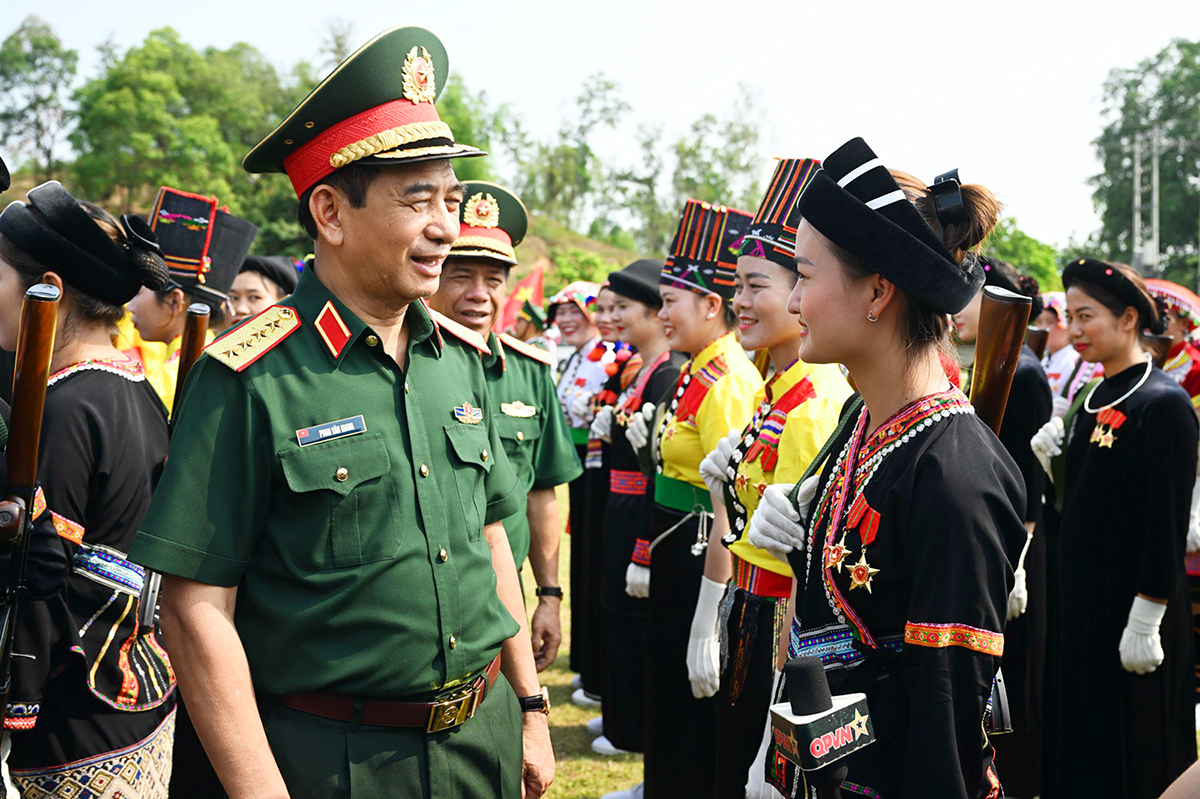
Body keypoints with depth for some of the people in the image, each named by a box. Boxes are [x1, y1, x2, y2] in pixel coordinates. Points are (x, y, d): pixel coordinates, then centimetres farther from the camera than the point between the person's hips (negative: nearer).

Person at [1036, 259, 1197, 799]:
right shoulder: (1093, 399, 9)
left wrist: (1145, 622, -19)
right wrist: (1055, 460, -4)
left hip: (1132, 605, -8)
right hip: (1078, 592, 8)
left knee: (1134, 754, 4)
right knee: (1077, 739, 15)